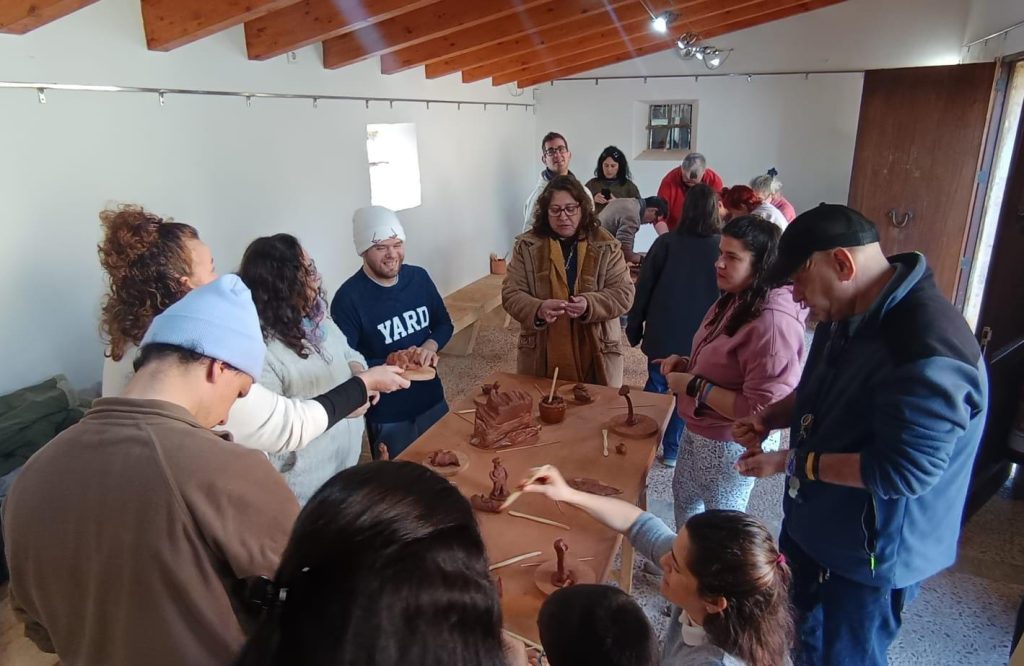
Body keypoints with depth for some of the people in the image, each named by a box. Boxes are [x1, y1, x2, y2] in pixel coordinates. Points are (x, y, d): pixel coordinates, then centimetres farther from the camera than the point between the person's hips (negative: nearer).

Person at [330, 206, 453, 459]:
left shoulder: (419, 277, -4)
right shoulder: (348, 298, -21)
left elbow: (444, 324, 8)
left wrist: (431, 345, -13)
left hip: (433, 399, 5)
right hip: (387, 415, -5)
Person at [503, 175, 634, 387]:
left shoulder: (606, 245, -1)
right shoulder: (527, 245, 0)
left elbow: (623, 292, -3)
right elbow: (511, 294, -2)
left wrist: (590, 305, -22)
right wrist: (538, 309, -23)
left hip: (596, 352, 0)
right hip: (541, 354, 0)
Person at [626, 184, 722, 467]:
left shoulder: (666, 242, -7)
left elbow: (643, 288, -4)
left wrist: (634, 328, 6)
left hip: (663, 332, 0)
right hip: (701, 336, 0)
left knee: (655, 386, 15)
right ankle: (671, 450, 20)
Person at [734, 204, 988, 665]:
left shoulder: (928, 351, -32)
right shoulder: (847, 315, -1)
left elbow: (902, 472, -31)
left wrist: (790, 462, -25)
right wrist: (768, 418, -4)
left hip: (871, 554, -8)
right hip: (811, 525, 9)